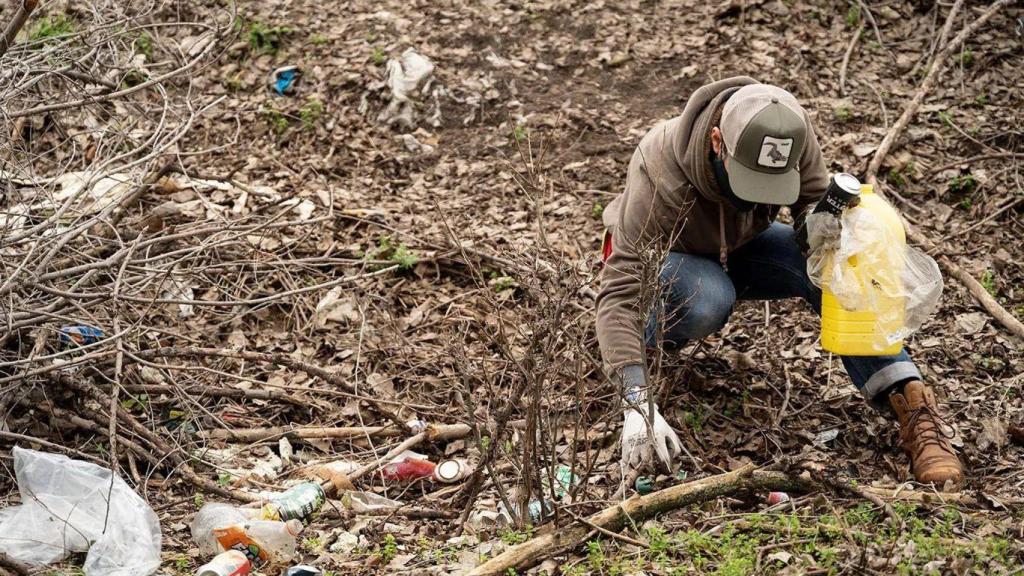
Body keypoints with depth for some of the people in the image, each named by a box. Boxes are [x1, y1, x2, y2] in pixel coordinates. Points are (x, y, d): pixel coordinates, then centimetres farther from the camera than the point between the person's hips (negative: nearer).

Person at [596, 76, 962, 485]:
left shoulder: (790, 129, -29)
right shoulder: (662, 177, -41)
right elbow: (620, 291, -44)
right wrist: (638, 405, -53)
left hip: (736, 247, 4)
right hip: (659, 256, -4)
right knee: (708, 301, -39)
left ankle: (911, 406, -26)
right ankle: (643, 334, -7)